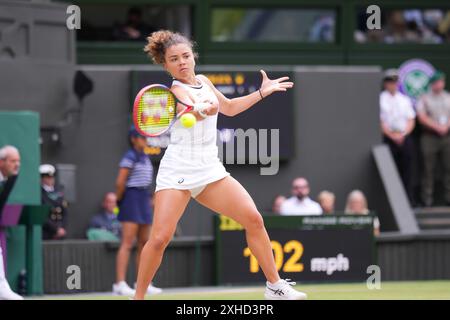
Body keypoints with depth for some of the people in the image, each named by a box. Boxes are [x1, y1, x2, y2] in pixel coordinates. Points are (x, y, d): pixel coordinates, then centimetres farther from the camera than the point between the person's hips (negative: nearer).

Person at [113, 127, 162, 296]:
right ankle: (120, 284, -15)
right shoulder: (129, 157, -11)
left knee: (144, 244, 10)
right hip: (131, 199, -9)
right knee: (127, 244, -12)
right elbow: (120, 182, -15)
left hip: (144, 200, 9)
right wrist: (119, 200, -3)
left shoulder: (145, 158, 16)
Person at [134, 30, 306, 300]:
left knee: (254, 219, -7)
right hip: (177, 172, -6)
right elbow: (189, 109, -32)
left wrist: (263, 92, 30)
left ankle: (275, 287, 3)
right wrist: (203, 110, -55)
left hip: (210, 170, 6)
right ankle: (138, 297, 0)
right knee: (160, 238, -17)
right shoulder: (174, 90, -8)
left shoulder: (203, 81, 15)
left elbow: (229, 108, 33)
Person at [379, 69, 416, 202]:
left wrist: (403, 134, -5)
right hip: (389, 139, -4)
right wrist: (392, 135, -13)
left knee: (406, 170, 2)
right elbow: (380, 121, -6)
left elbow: (411, 120, 11)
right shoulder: (380, 100, 1)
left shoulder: (404, 99, 15)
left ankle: (408, 200, 4)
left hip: (405, 137, 4)